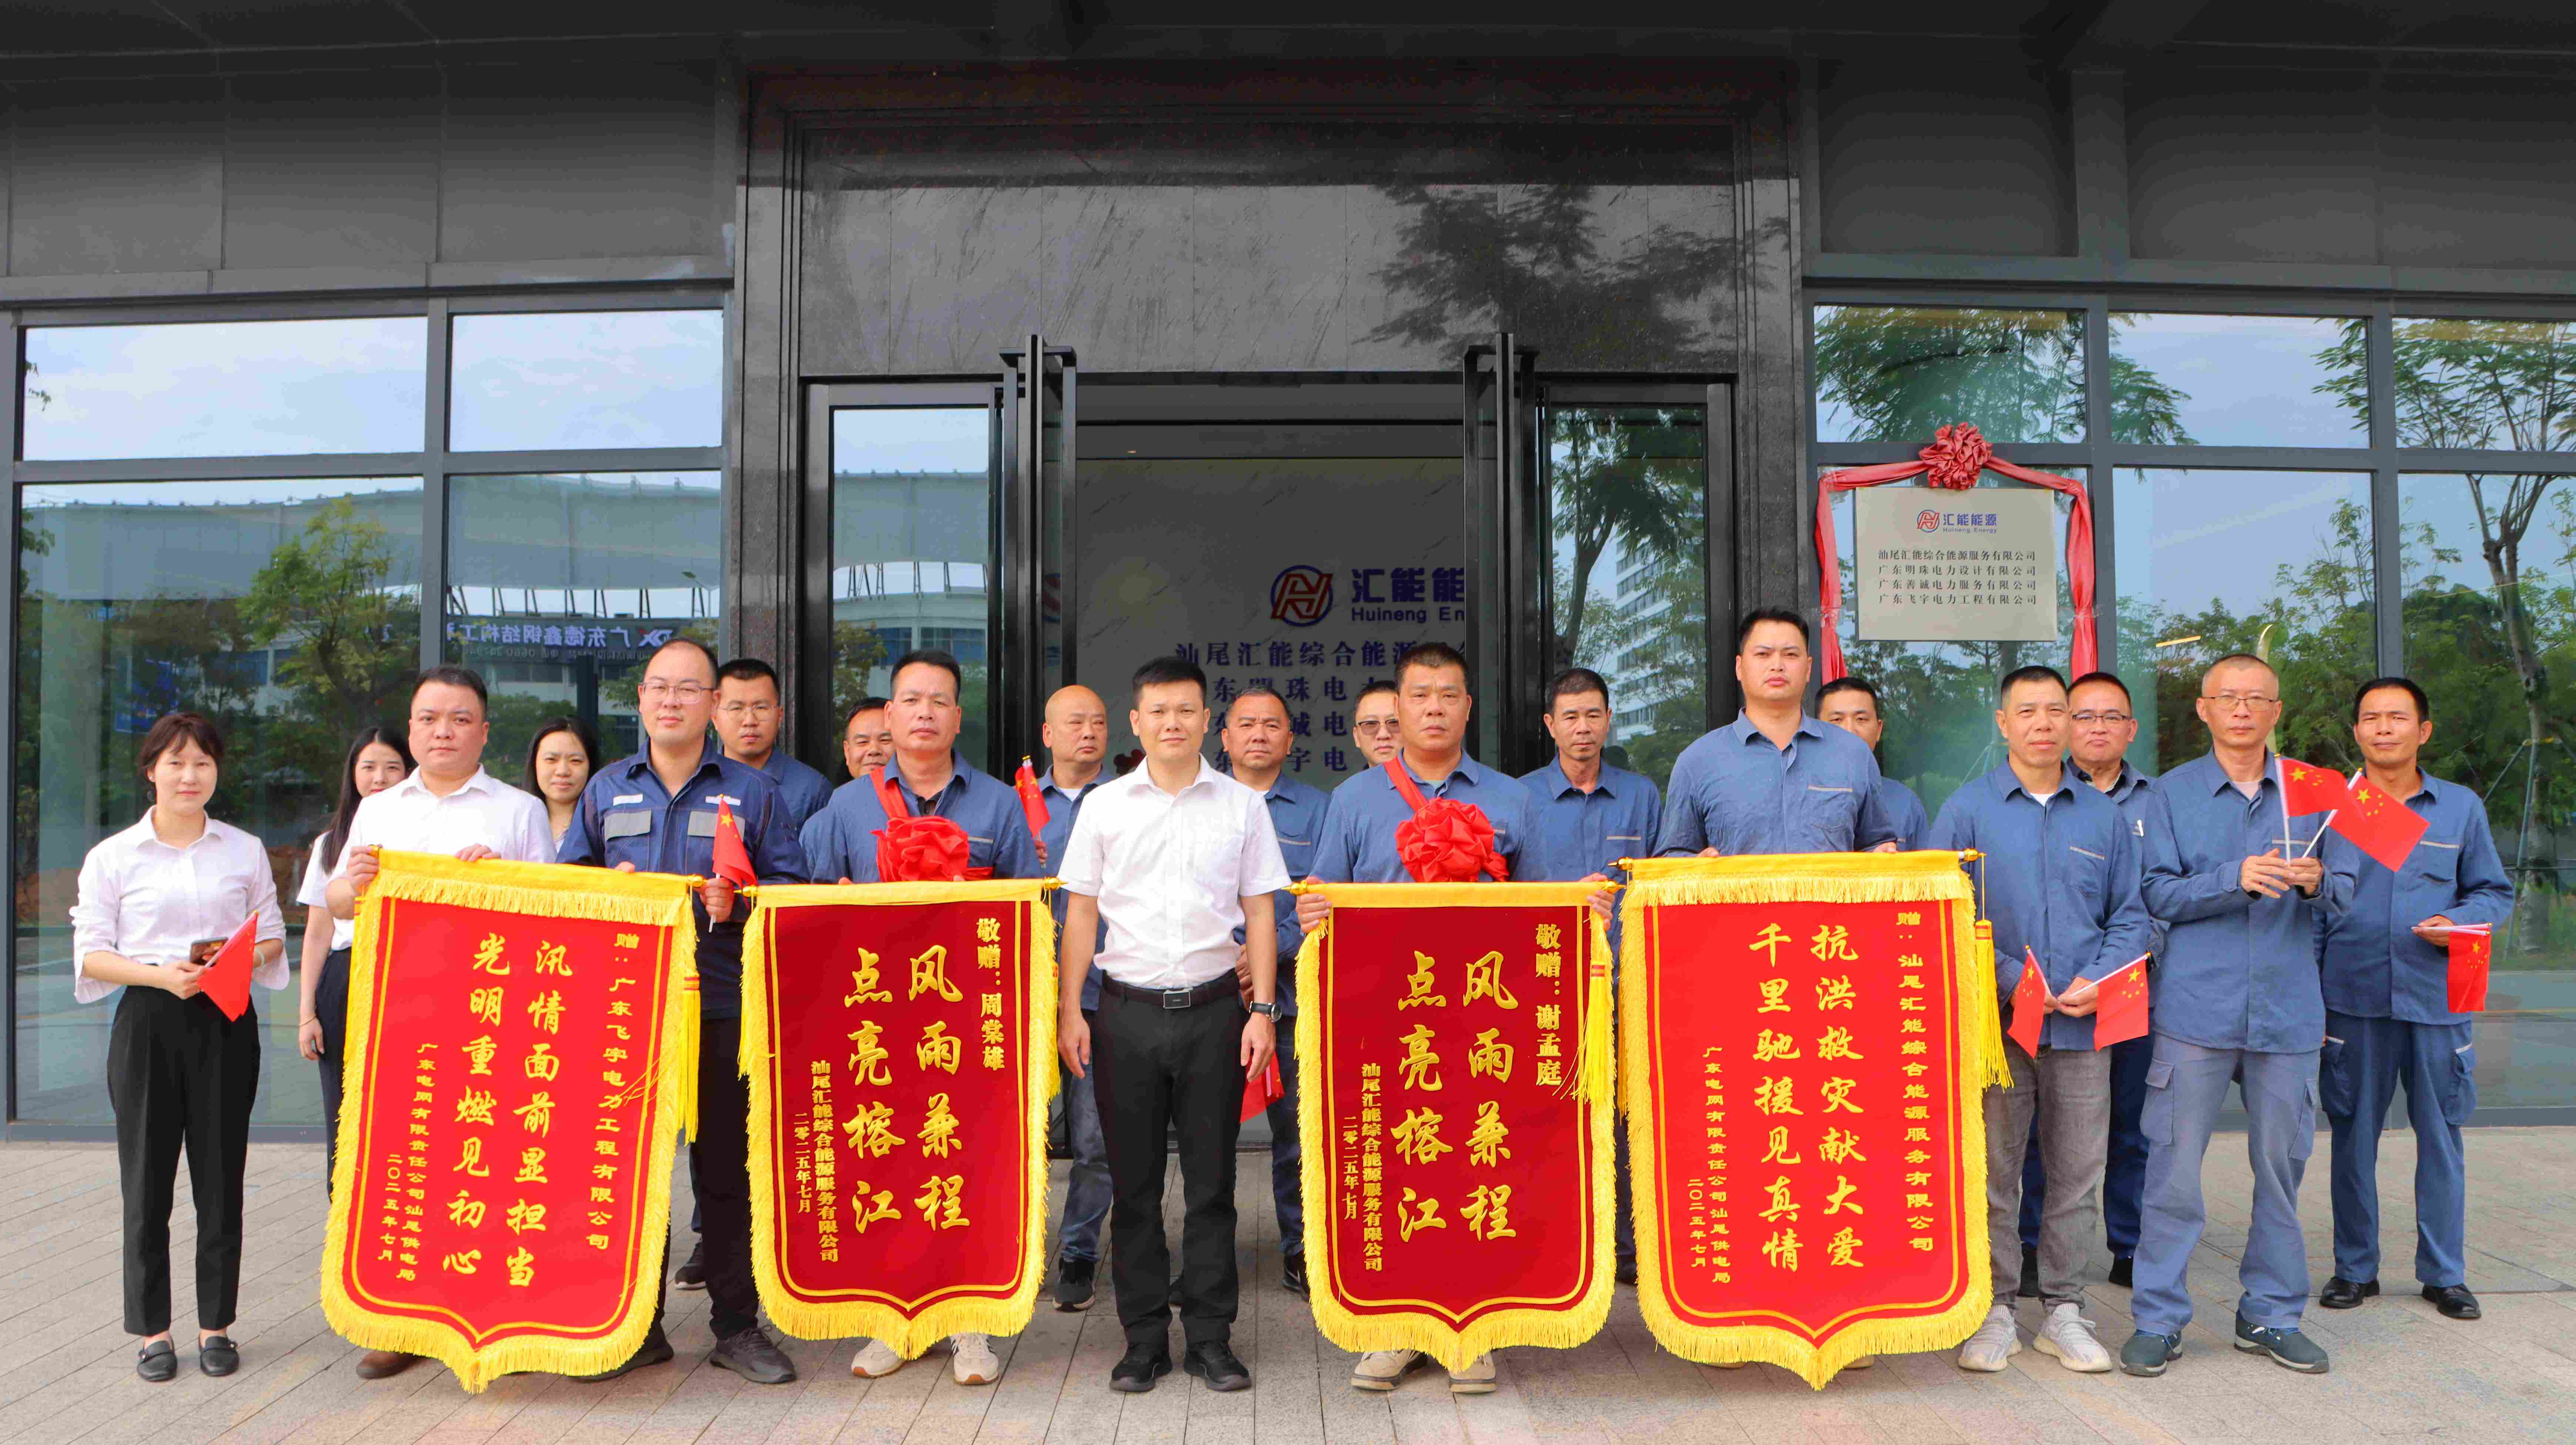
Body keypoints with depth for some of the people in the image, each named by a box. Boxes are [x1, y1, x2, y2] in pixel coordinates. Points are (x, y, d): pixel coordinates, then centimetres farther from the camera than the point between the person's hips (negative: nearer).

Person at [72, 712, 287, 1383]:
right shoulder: (113, 857, 3)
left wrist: (244, 959, -10)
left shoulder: (245, 851, 9)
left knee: (221, 1176, 5)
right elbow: (91, 953, 0)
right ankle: (152, 1329, 16)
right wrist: (160, 974, -16)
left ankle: (216, 1324, 17)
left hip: (226, 1022, 1)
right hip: (148, 1024, -1)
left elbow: (272, 937, 12)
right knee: (147, 1180, 2)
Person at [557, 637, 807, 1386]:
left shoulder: (752, 791, 7)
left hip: (724, 1009, -2)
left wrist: (739, 901, -15)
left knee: (728, 1167, 2)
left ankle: (738, 1324, 13)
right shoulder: (606, 790, 14)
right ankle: (636, 1324, 18)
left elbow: (794, 890, 2)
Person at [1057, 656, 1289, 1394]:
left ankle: (1210, 1338, 16)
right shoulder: (1106, 806, 6)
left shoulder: (1241, 805, 5)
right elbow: (1081, 913, 7)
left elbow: (1260, 914, 6)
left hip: (1212, 1009, 0)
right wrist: (1070, 1012, 1)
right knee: (1134, 1187, 7)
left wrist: (1263, 1010, -2)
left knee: (1211, 1186, 5)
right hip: (1128, 1011, 1)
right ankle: (1144, 1338, 18)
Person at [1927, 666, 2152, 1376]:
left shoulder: (2104, 815, 11)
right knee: (1993, 1171, 2)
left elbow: (2130, 916, 12)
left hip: (2083, 1025, 3)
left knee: (2078, 1172, 8)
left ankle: (2063, 1309, 21)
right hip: (1996, 1021, -2)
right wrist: (2010, 979, -13)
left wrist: (2097, 981, -6)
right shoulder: (1968, 809, 2)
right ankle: (1994, 1310, 13)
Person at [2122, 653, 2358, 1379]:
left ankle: (2271, 1314, 22)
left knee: (2282, 1164, 8)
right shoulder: (2172, 794, 5)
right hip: (2196, 1009, -2)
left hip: (2289, 1011, 2)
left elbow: (2344, 893, 8)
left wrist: (2316, 884, -14)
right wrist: (2236, 878, -18)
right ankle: (2158, 1319, 7)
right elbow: (2159, 894, -4)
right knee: (2174, 1167, -2)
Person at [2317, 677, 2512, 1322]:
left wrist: (2457, 922, -11)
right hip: (2352, 1000, -1)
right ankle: (2355, 1268, 18)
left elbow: (2495, 892, 12)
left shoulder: (2462, 808, 7)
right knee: (2353, 1136, 6)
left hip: (2437, 997, 1)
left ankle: (2444, 1273, 20)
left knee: (2441, 1135, 7)